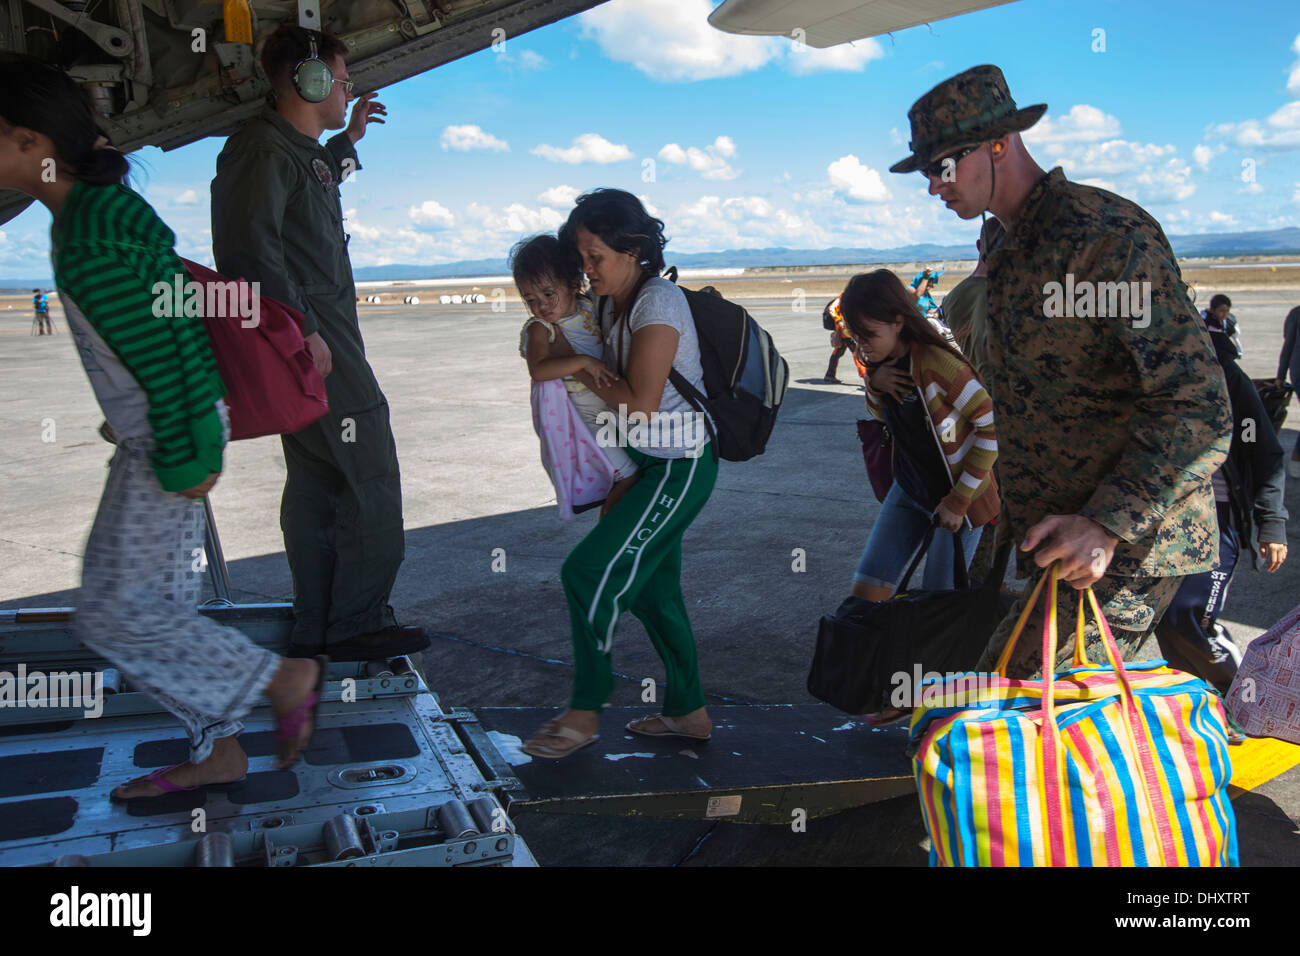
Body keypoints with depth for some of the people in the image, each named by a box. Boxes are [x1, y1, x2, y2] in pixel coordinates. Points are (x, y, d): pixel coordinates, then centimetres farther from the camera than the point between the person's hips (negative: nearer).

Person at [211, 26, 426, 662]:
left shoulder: (296, 149, 20)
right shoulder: (265, 147, -11)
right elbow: (252, 244, -22)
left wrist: (348, 139, 40)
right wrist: (303, 329, -24)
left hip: (318, 336, 11)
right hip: (313, 342, -11)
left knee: (316, 480, 12)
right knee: (370, 479, -8)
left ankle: (316, 628, 20)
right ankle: (356, 627, 0)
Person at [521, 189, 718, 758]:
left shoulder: (658, 304, -19)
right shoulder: (613, 302, 8)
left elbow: (639, 404, -23)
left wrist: (581, 370, -13)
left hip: (679, 467, -9)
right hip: (648, 462, 9)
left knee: (591, 572, -10)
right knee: (650, 585, 14)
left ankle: (584, 713, 5)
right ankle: (687, 711, 27)